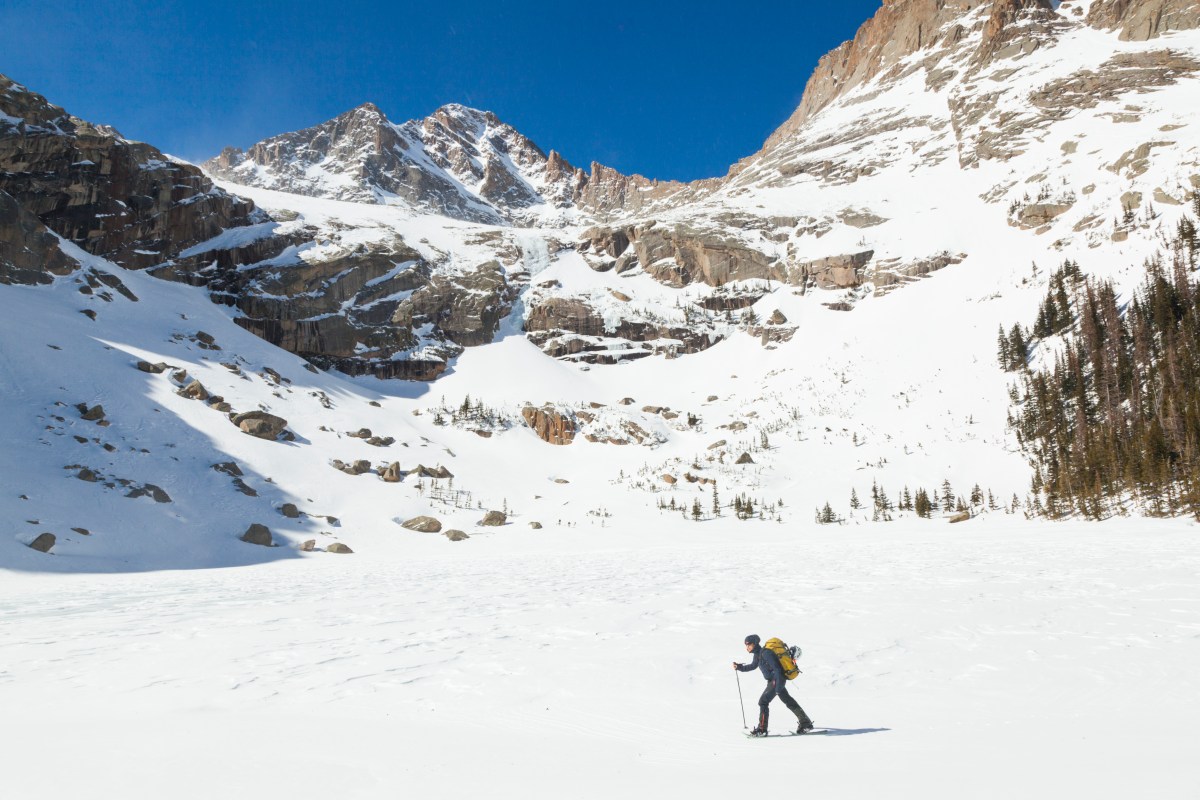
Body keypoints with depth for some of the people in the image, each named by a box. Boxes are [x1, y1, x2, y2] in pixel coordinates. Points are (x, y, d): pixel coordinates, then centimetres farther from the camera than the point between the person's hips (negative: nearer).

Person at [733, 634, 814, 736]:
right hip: (773, 680, 10)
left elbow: (776, 669, -25)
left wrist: (778, 687, -28)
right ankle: (805, 723, 28)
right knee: (788, 701, 18)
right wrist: (739, 667, 11)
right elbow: (753, 666, 24)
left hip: (778, 680, -10)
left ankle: (762, 729, -8)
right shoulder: (758, 653, 7)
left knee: (763, 701, -12)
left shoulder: (765, 653, -22)